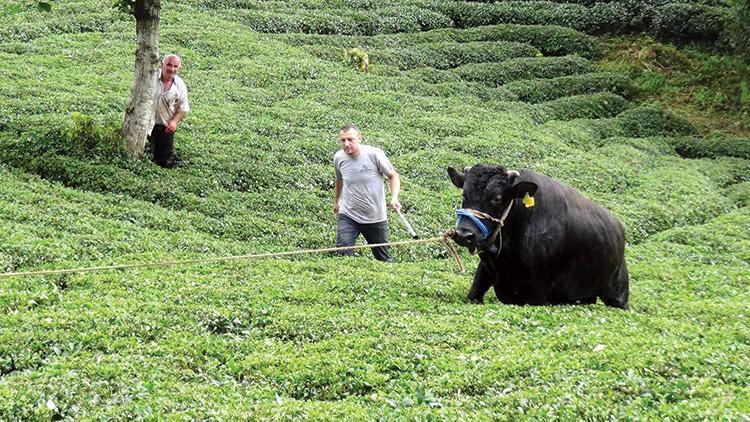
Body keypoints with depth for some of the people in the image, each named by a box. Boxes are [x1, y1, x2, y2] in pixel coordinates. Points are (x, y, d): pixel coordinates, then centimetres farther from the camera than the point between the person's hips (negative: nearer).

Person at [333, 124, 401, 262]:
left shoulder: (374, 154, -14)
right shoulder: (338, 158, -4)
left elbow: (393, 176, -2)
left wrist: (394, 197, -19)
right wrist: (336, 201, 32)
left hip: (376, 218, -1)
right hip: (347, 216, 1)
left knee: (384, 258, 9)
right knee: (343, 253, -19)